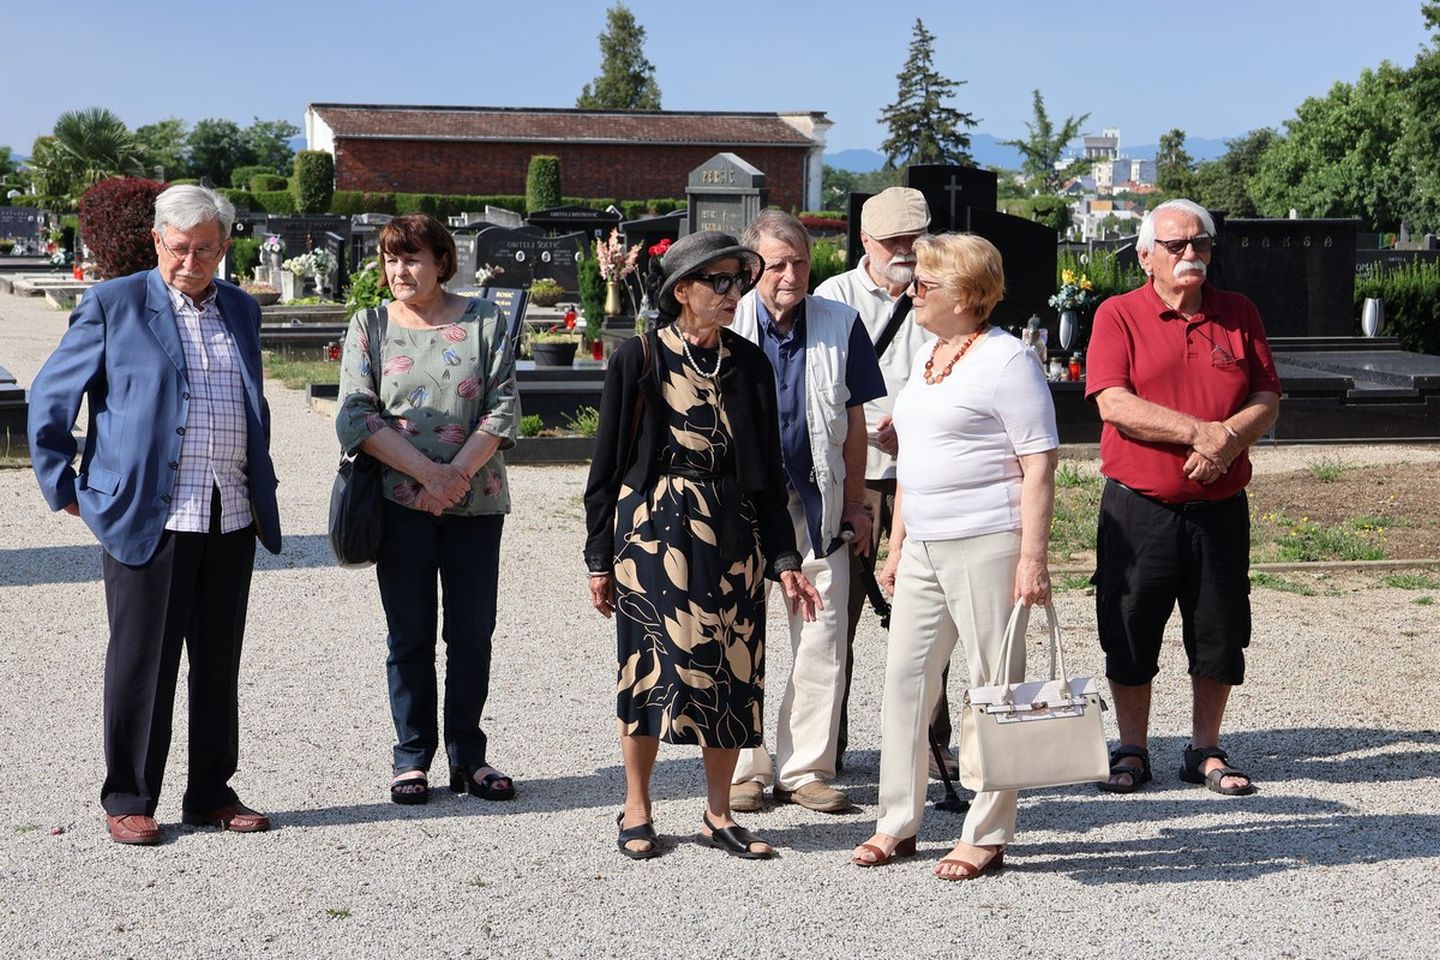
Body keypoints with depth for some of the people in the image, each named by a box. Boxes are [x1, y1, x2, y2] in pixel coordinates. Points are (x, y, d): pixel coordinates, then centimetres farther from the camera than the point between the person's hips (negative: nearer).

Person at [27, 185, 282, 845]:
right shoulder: (113, 306, -1)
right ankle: (128, 800, 13)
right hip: (146, 516, -5)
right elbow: (49, 400, 3)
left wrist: (263, 490, 20)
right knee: (142, 665, 1)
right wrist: (64, 489, 1)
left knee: (219, 664, 10)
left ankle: (212, 794, 21)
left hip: (232, 519, 5)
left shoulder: (242, 310, 15)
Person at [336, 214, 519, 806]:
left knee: (473, 631, 4)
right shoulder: (370, 326, 5)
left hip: (476, 501, 1)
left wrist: (457, 472, -14)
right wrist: (425, 471, -14)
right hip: (401, 503, 0)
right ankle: (412, 756, 14)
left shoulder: (484, 322, 5)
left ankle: (468, 756, 15)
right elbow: (355, 417, -4)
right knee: (410, 634, 4)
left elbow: (503, 408, -1)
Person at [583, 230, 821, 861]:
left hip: (732, 533, 4)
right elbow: (607, 464, 1)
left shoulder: (749, 364, 8)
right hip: (653, 526, -4)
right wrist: (600, 559, 0)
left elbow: (768, 471, 11)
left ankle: (719, 814, 16)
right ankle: (636, 810, 12)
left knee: (732, 668, 3)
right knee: (654, 661, -3)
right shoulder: (639, 359, -2)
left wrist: (783, 559, 5)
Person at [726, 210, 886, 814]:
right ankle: (744, 769, 15)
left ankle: (806, 768, 13)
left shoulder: (840, 324, 4)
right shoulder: (726, 325, 0)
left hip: (817, 504, 1)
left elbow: (854, 422, 8)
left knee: (822, 640, 2)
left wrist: (855, 505, 7)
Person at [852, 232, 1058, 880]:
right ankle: (898, 823, 18)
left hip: (987, 545, -8)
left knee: (995, 686, 0)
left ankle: (987, 836, 7)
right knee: (904, 676, 8)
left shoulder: (1006, 360, -9)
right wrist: (895, 546, 20)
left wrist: (1032, 557, -18)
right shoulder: (927, 360, 17)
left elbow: (1039, 465, -12)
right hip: (924, 549, 9)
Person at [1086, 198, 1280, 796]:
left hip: (1220, 506, 3)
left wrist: (1229, 438, -15)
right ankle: (1131, 752, 19)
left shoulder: (1240, 314, 9)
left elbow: (1267, 398, 5)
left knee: (1220, 635, 7)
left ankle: (1205, 752, 22)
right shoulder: (1119, 315, -2)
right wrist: (1200, 431, -19)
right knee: (1129, 636, 4)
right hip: (1138, 507, -3)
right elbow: (1113, 404, -13)